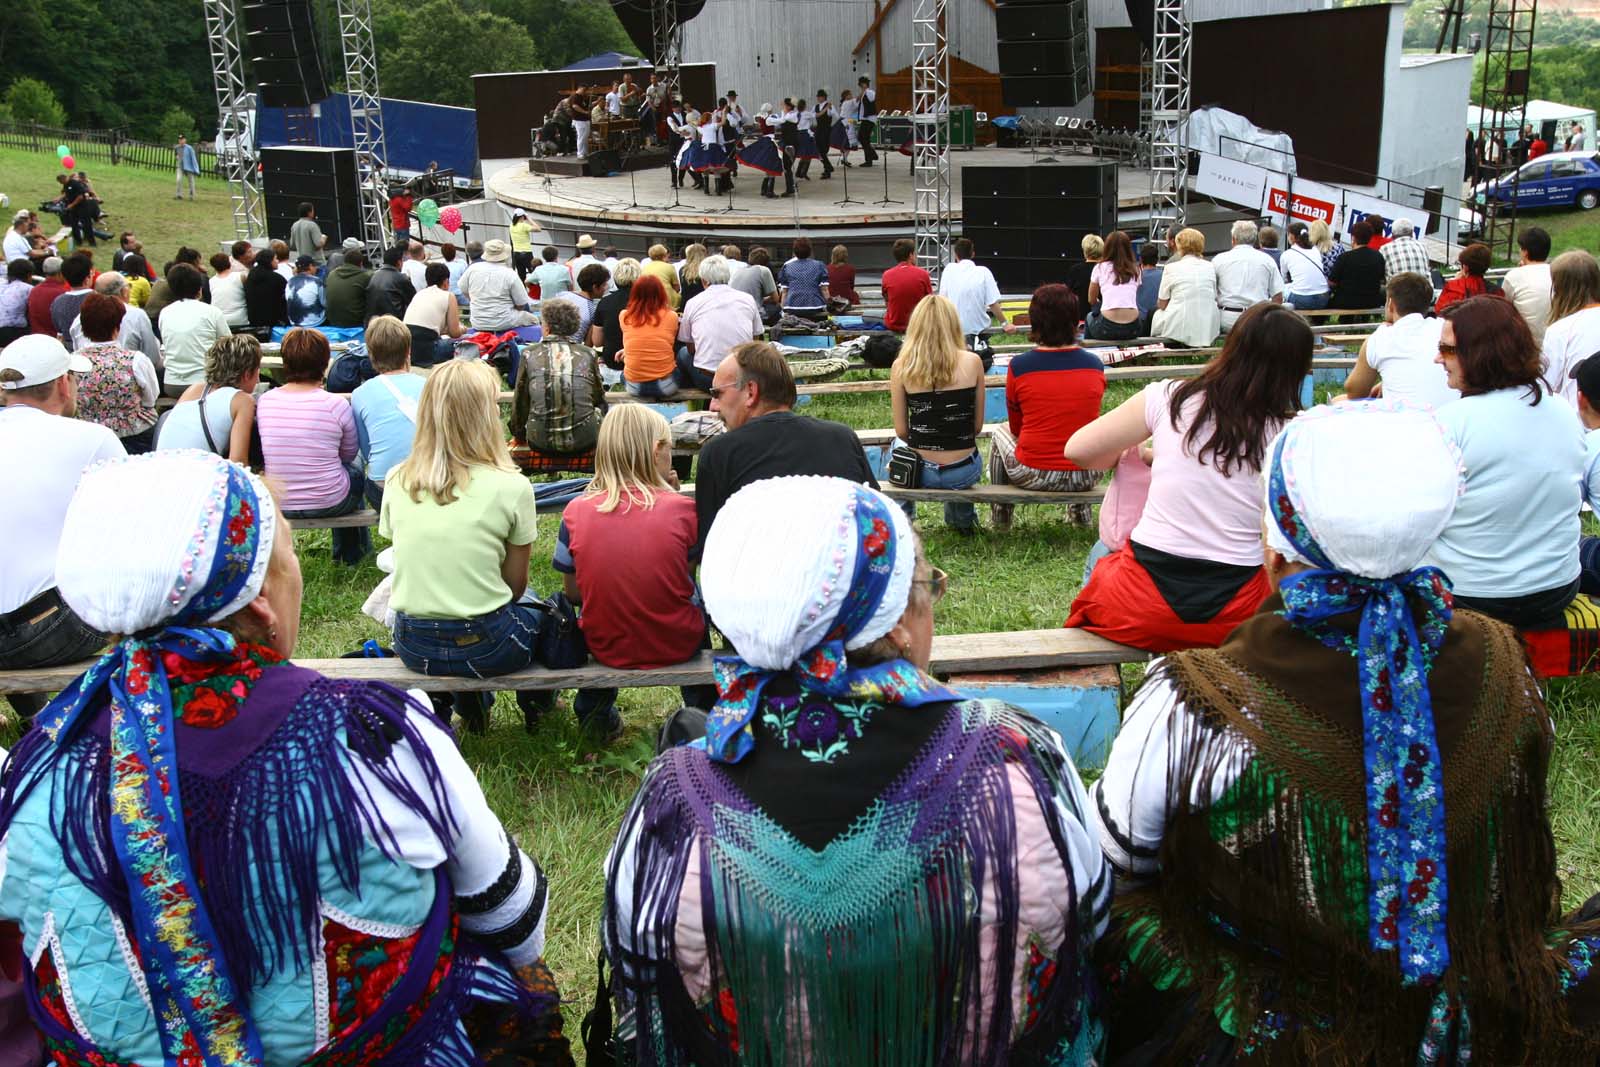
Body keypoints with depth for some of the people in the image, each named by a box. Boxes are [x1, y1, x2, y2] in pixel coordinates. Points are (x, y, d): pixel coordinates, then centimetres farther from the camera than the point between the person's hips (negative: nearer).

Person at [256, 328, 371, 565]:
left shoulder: (265, 401, -5)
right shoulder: (336, 404, -15)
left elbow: (269, 450, 10)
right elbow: (350, 454, 2)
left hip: (277, 505, 4)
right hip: (329, 504, -4)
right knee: (355, 472, 31)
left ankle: (345, 552, 44)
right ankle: (352, 552, 45)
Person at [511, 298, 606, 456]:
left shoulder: (529, 354, -1)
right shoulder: (587, 354, 1)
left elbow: (520, 401, 10)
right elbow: (599, 399, 16)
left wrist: (519, 436, 28)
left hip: (541, 443, 1)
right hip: (584, 443, -1)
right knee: (599, 409, 31)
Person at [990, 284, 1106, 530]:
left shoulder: (1018, 366, -10)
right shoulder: (1094, 364, -3)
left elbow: (1016, 427, 5)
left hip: (1033, 477, -2)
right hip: (1086, 478, 2)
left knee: (1001, 431, 29)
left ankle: (1000, 514, 36)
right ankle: (1082, 511, 42)